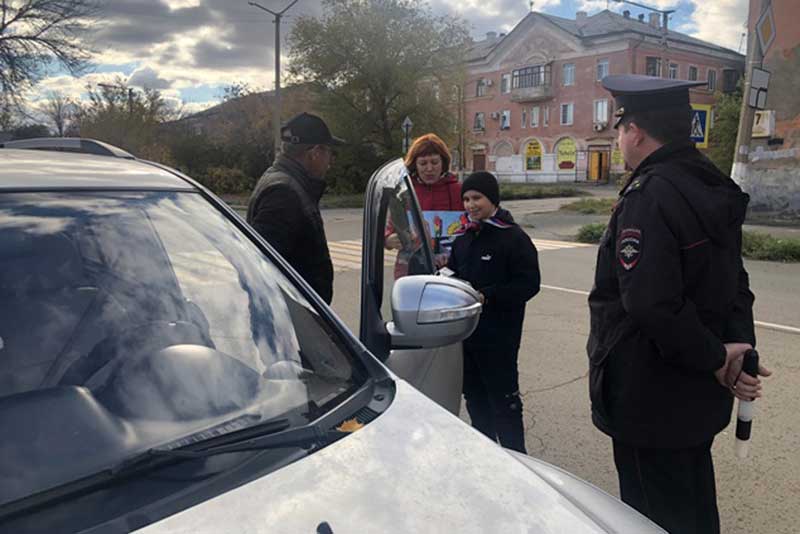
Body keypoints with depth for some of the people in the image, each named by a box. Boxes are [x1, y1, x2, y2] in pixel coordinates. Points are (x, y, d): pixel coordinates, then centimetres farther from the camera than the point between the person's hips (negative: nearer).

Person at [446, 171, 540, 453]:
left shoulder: (514, 238, -11)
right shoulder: (463, 237, 11)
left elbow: (528, 284, -16)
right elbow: (453, 272, 20)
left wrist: (486, 296, -23)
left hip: (498, 336, -7)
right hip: (466, 332, 7)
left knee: (503, 400, 2)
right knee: (475, 398, 18)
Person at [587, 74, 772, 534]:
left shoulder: (648, 196, -23)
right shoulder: (714, 189, 7)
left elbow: (650, 304, -31)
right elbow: (734, 284, 9)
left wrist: (715, 359, -18)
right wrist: (737, 350, -1)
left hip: (651, 402, -9)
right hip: (698, 396, 9)